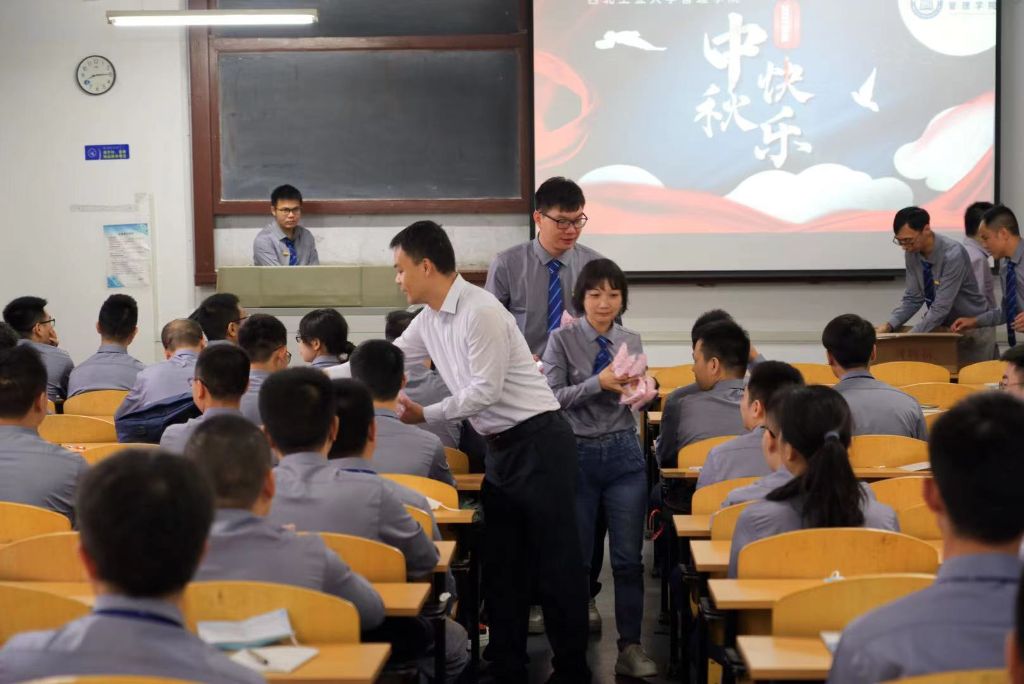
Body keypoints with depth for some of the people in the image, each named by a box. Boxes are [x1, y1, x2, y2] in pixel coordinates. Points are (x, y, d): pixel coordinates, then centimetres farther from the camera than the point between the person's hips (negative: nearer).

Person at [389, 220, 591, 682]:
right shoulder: (429, 320, 9)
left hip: (539, 442, -9)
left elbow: (487, 391, -19)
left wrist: (426, 416, -10)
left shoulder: (480, 312, -18)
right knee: (501, 563, 13)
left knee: (556, 563, -1)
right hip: (501, 448, 9)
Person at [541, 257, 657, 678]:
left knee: (628, 557, 4)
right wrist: (598, 383, -23)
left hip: (624, 453, 3)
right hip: (577, 454, -2)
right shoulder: (562, 340, -7)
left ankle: (630, 647, 12)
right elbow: (551, 397, -13)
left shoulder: (631, 342, 5)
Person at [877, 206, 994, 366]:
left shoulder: (952, 254, -27)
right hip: (942, 328, 5)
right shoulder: (912, 254, -8)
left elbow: (941, 307, -30)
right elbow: (912, 299, -3)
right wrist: (889, 325, -18)